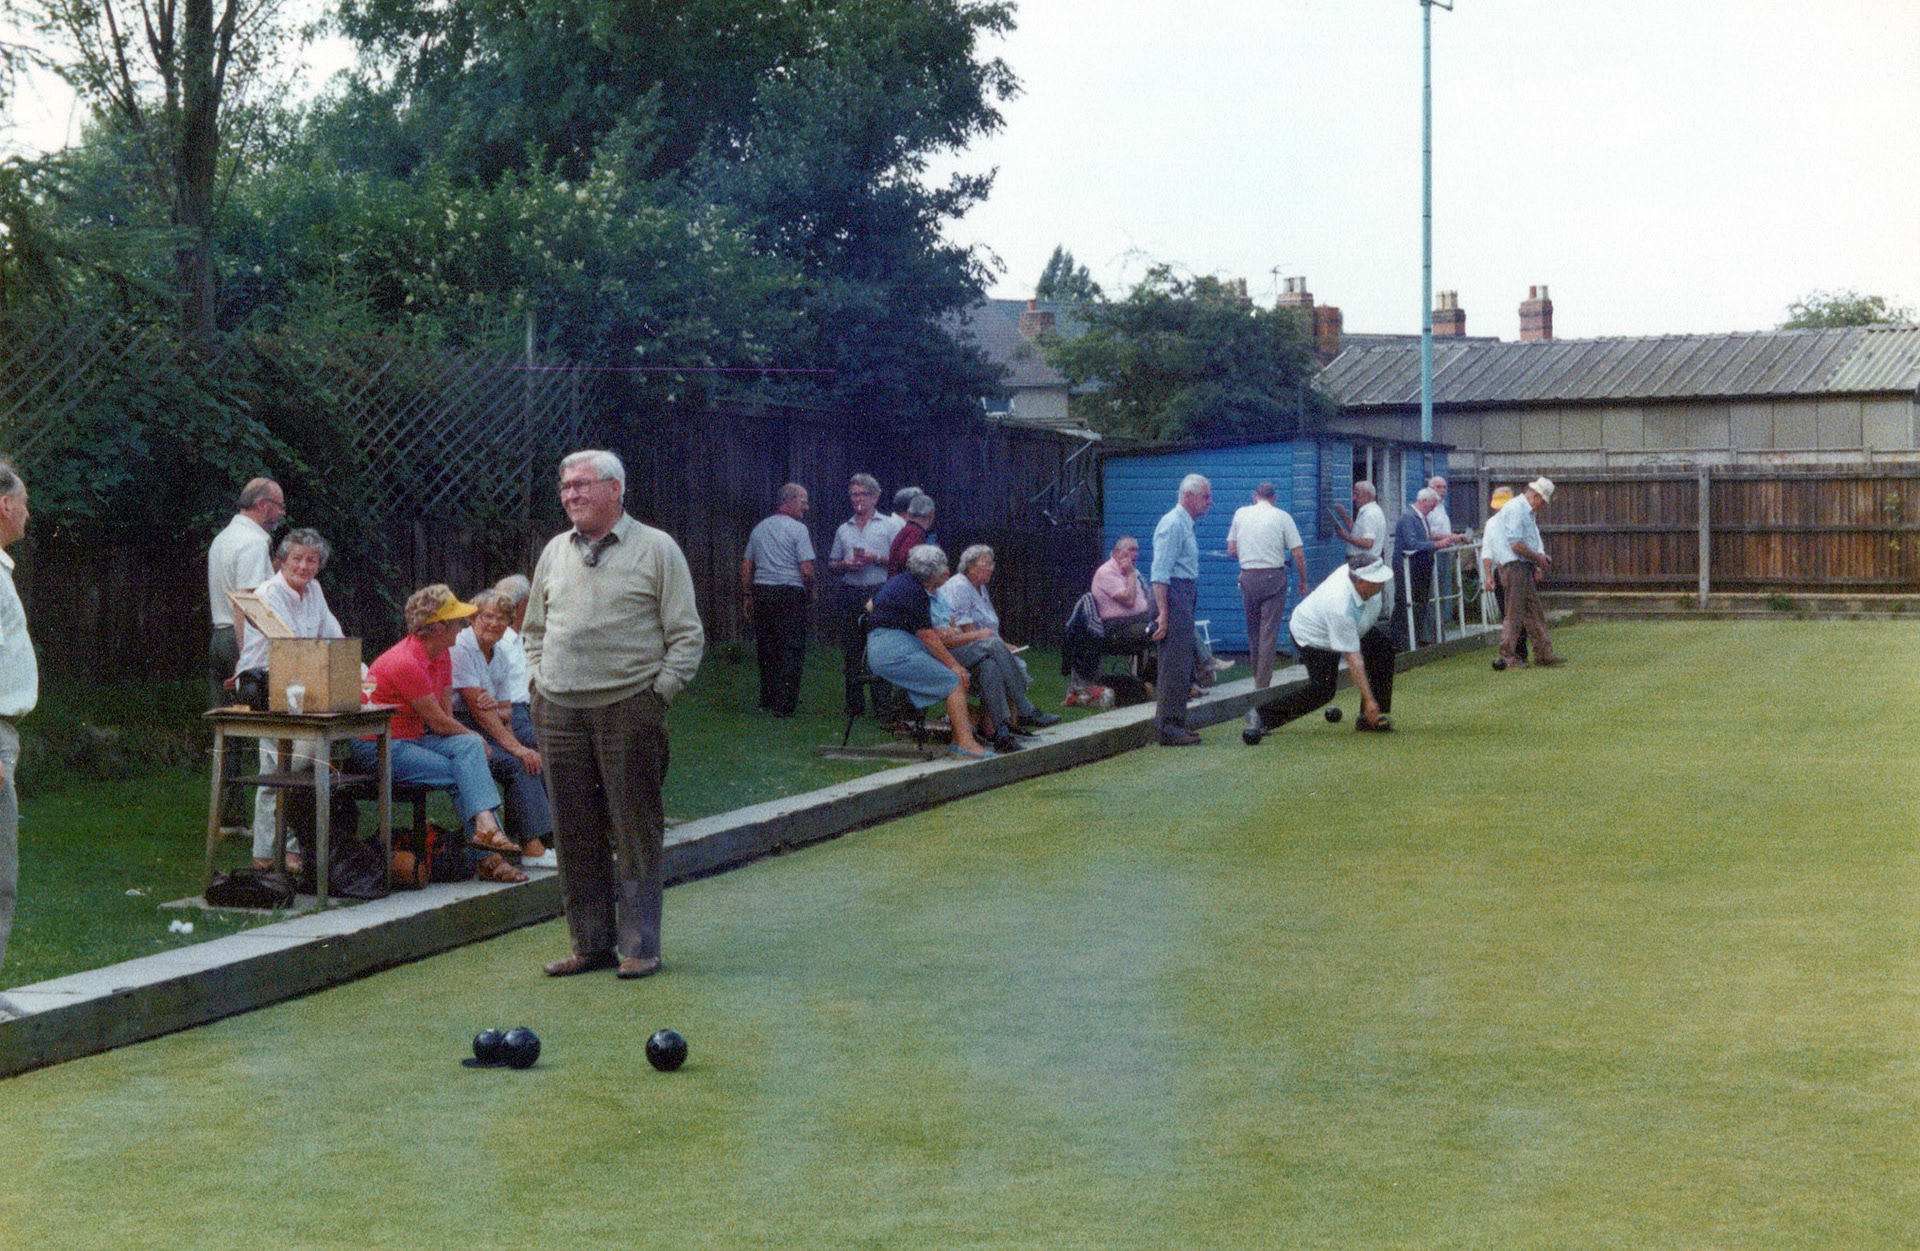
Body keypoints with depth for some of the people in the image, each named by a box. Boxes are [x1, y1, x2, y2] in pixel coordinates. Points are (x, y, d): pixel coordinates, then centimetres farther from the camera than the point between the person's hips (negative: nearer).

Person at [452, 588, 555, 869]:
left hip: (491, 723, 8)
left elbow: (506, 710, 13)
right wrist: (514, 746, -24)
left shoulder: (501, 656, 13)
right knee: (518, 762, -27)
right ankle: (533, 848, -28)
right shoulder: (460, 648, -13)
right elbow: (476, 707, -19)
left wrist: (498, 710, -15)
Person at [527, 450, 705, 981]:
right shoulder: (555, 552, 15)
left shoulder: (656, 548, 1)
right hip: (559, 713, 5)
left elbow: (687, 635, 0)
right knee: (575, 833, 6)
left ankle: (639, 946, 4)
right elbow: (534, 629, 25)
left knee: (635, 831, -3)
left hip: (629, 708, -5)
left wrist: (658, 693, -7)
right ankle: (590, 943, 15)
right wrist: (540, 682, 11)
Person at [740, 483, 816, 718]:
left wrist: (746, 596, 19)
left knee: (766, 648, 13)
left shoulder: (760, 528, 14)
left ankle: (767, 700, 18)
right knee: (791, 651, -2)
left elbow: (746, 566, 15)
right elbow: (807, 570, -12)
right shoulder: (797, 529, -6)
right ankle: (784, 705, -6)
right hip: (790, 593, -6)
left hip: (761, 592, 6)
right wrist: (810, 593, 4)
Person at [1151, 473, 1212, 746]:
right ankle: (1169, 728, -8)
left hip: (1184, 598, 10)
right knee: (1175, 665, -10)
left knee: (1182, 665, 13)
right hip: (1173, 598, -10)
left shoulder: (1186, 525, 18)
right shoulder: (1173, 524, -14)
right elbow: (1160, 573, -20)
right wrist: (1163, 614, -24)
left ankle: (1175, 724, 20)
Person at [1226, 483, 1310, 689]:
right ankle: (1263, 684, -6)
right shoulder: (1282, 516, -1)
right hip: (1274, 576, -3)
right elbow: (1298, 554, -4)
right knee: (1269, 631, -2)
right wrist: (1303, 581, 8)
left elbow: (1231, 550, 9)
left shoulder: (1241, 514, 6)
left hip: (1248, 577, 3)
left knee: (1253, 631, 15)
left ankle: (1258, 678, 26)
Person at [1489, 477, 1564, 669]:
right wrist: (1538, 557, -10)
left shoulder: (1528, 512, 19)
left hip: (1524, 567, 10)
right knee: (1515, 613, -7)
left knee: (1534, 611, 11)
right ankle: (1507, 656, -2)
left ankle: (1543, 653, 15)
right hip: (1513, 565, -10)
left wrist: (1537, 565, 10)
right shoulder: (1515, 509, -15)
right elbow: (1516, 545, -21)